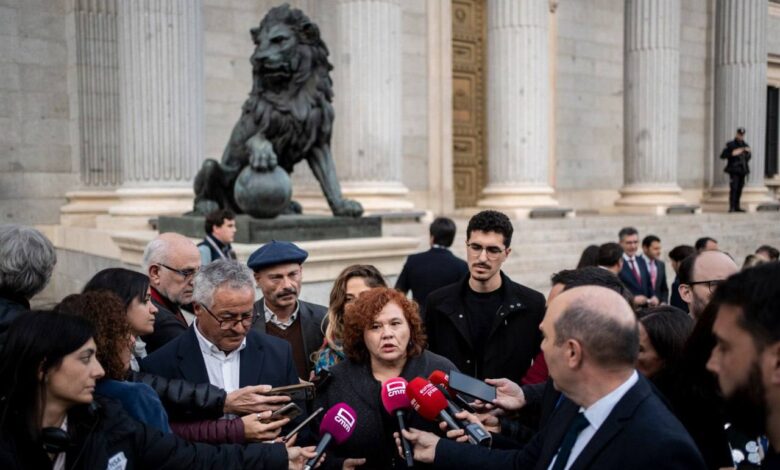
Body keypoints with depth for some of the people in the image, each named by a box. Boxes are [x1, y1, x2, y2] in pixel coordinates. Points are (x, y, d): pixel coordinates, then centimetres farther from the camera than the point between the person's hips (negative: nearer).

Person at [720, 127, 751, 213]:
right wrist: (732, 153, -19)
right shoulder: (730, 145, -3)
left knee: (739, 189, 6)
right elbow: (722, 156, -8)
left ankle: (737, 207, 12)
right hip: (734, 170, -5)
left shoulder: (745, 145, 14)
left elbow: (748, 157, 24)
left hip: (742, 170, 5)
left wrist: (749, 152, 2)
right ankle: (732, 207, -13)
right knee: (733, 188, -12)